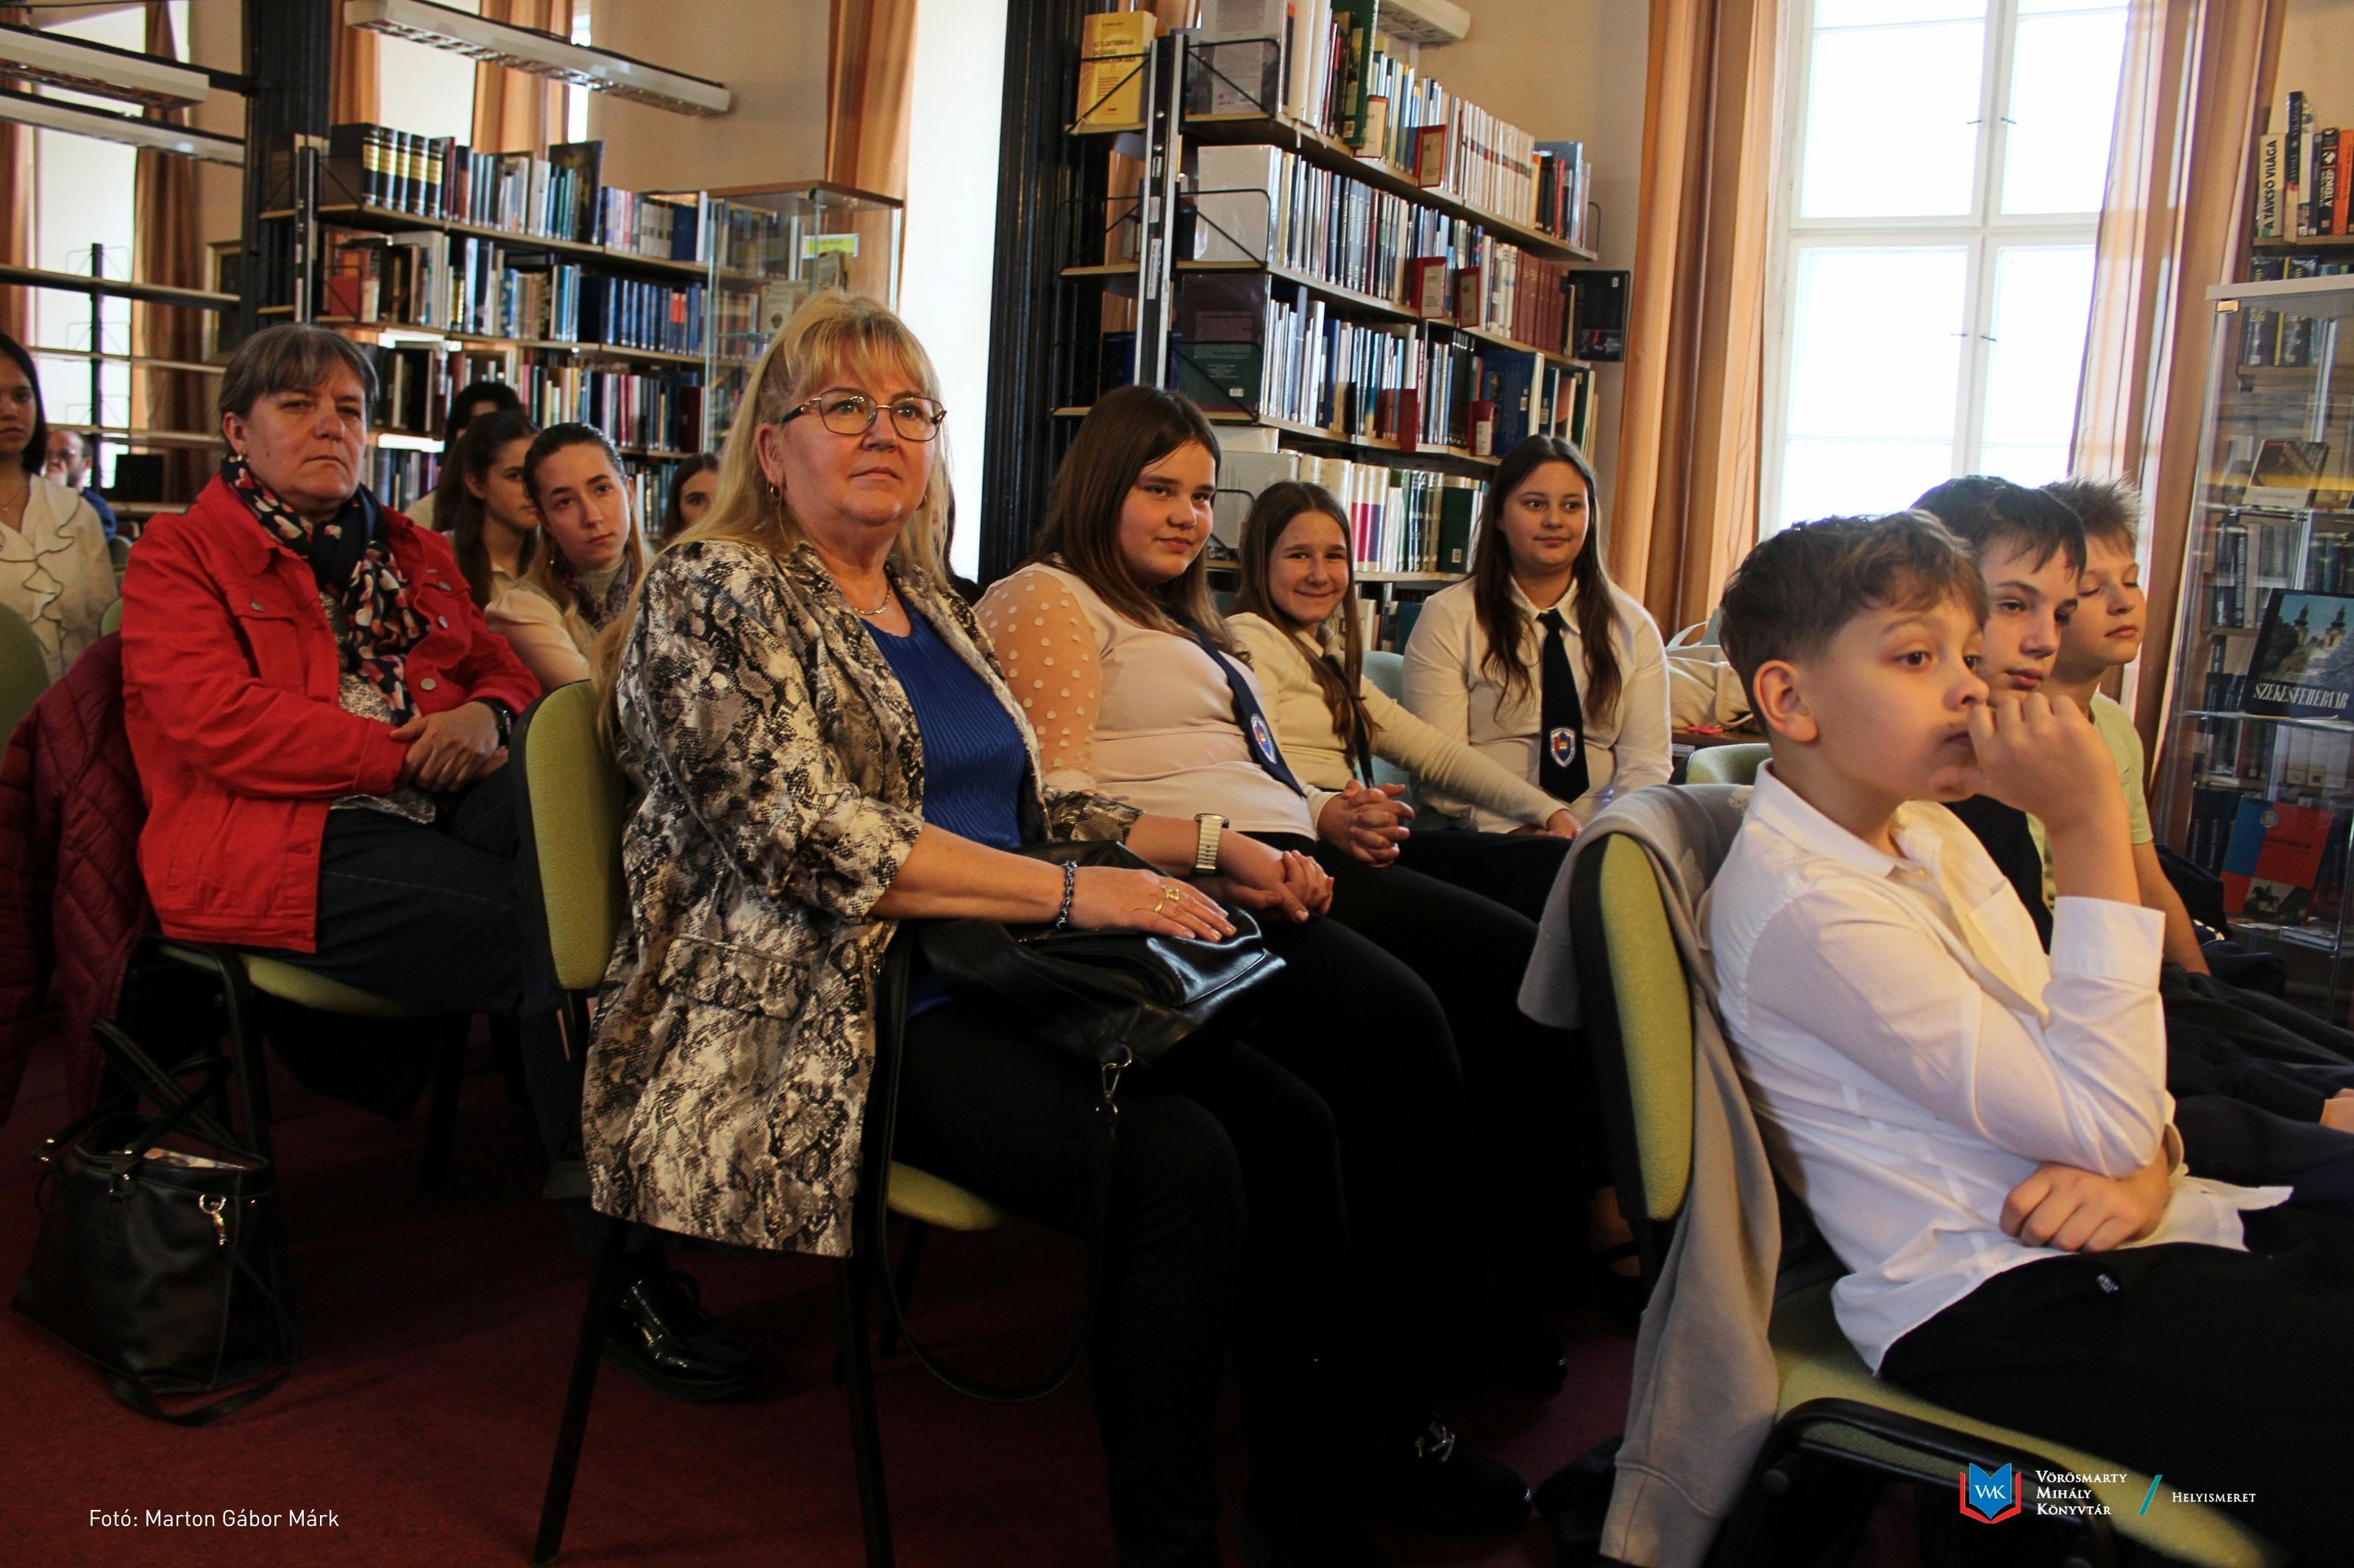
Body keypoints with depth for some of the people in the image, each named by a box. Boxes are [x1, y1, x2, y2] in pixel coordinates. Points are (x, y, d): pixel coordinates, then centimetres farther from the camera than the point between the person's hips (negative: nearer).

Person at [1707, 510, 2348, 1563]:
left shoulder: (1928, 831, 12)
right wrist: (2090, 827, -19)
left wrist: (2144, 1164, -10)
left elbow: (2084, 1053, 14)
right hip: (2004, 1315, -9)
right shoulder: (1805, 904, -19)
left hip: (2157, 1232, 9)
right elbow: (2097, 1123, -18)